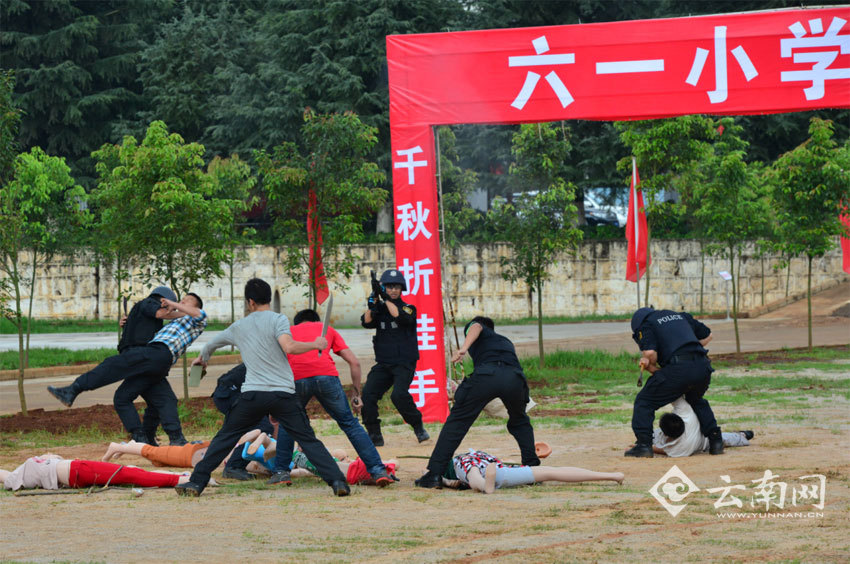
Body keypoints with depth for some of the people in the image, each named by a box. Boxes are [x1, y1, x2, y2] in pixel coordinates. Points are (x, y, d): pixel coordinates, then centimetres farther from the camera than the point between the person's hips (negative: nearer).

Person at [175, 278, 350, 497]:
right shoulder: (277, 319, 1)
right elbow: (289, 347, -16)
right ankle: (337, 481, -10)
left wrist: (202, 358, 57)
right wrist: (315, 345, 0)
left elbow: (213, 343, 35)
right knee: (308, 440, 2)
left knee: (225, 438, 14)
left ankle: (197, 482, 11)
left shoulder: (239, 327, 16)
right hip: (283, 394, -2)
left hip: (252, 395, 2)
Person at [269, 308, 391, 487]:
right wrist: (357, 394, 27)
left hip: (296, 378, 0)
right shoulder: (328, 330, 31)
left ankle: (281, 472, 19)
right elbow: (354, 362, 20)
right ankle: (377, 470, 2)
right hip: (326, 376, 0)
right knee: (349, 424, 9)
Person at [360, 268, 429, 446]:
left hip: (404, 363, -4)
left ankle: (419, 428, -6)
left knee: (399, 395, -26)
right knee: (367, 394, -14)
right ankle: (374, 436, -4)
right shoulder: (379, 309, 11)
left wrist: (385, 298, -21)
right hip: (383, 364, 4)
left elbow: (401, 317, -20)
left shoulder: (408, 308, 2)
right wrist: (373, 300, -17)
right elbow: (367, 322, -7)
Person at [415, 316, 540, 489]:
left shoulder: (471, 327, 30)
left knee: (456, 422, 5)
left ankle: (434, 474, -2)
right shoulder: (505, 341, 43)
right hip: (515, 376, 4)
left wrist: (464, 348, -14)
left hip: (486, 374, -4)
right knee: (520, 422, 30)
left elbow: (476, 327, 6)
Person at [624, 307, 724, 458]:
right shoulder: (680, 316, 32)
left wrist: (651, 367, 13)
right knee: (696, 400, 34)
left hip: (679, 368, -6)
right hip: (703, 368, 6)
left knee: (644, 401, 7)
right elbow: (707, 335, 36)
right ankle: (716, 442, 27)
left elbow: (650, 353, -6)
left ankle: (644, 445, -3)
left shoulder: (645, 324, 12)